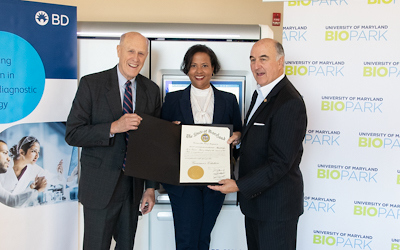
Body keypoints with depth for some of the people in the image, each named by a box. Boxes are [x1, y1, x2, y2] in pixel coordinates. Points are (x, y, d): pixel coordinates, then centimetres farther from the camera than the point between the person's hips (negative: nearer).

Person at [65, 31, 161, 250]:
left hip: (134, 187, 4)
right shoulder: (91, 84, -7)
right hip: (99, 186, -3)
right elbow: (72, 134, -11)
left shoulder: (151, 90, 4)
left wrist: (151, 187, 3)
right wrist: (113, 127, -25)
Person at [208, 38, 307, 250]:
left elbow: (280, 163, -24)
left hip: (276, 204, -9)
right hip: (255, 198, 9)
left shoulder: (290, 103, -21)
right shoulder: (261, 94, 11)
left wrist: (239, 186, -21)